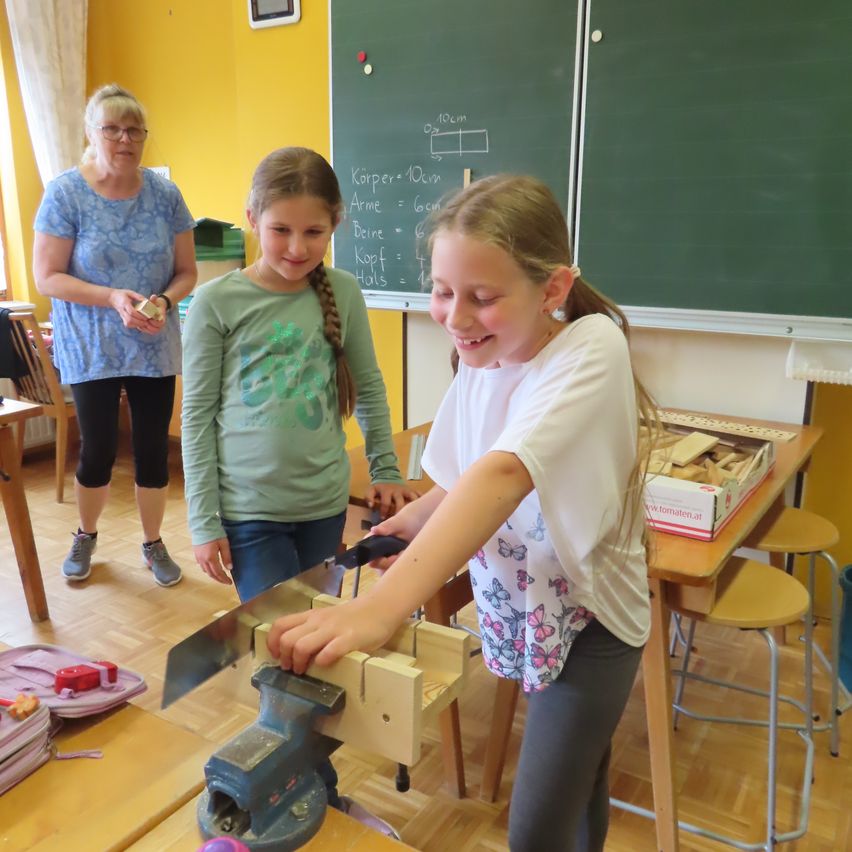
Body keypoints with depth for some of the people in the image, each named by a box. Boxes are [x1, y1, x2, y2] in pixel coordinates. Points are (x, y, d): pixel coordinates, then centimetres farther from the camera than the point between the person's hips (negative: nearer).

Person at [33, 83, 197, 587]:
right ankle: (86, 537, 33)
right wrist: (112, 298, -23)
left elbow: (186, 272, 3)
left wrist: (163, 302, -17)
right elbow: (47, 277, -9)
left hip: (155, 348, 2)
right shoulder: (65, 193, -8)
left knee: (154, 450, 7)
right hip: (92, 351, -2)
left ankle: (153, 544, 27)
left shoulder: (165, 194, -1)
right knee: (98, 450, 6)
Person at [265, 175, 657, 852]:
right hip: (514, 603, 6)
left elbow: (506, 472, -45)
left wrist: (382, 605, -55)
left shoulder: (591, 346, -28)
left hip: (587, 617, -6)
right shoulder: (481, 361, -8)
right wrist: (414, 520, -14)